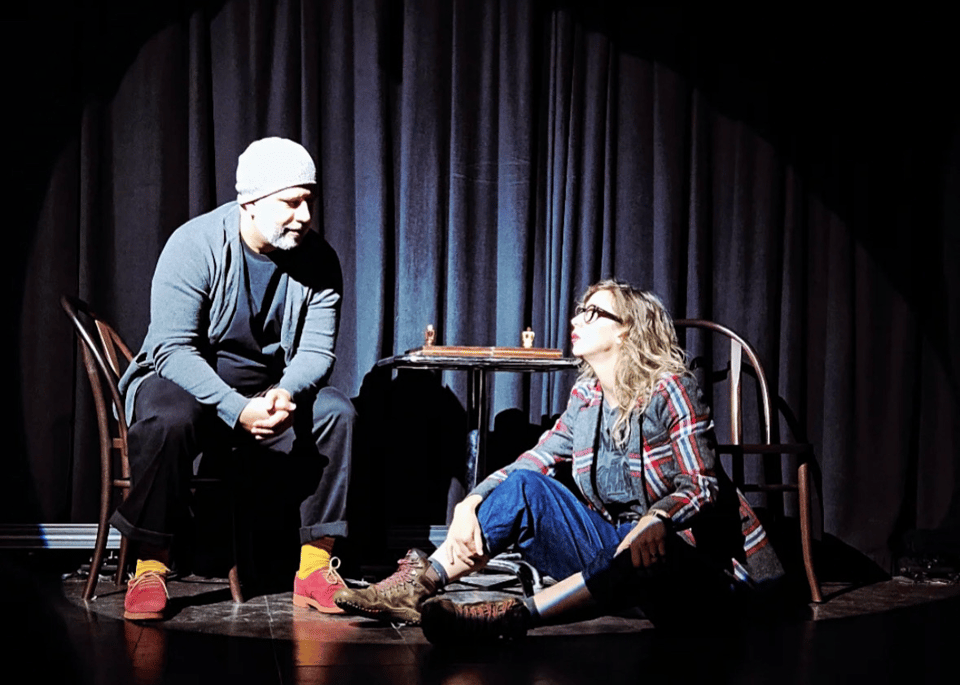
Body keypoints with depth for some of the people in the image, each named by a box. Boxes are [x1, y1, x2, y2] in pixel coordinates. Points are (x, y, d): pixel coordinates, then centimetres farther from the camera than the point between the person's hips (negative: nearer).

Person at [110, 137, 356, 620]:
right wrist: (237, 410, -37)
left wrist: (286, 394, -33)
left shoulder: (319, 261, -6)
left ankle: (315, 566, -18)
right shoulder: (195, 245, -18)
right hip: (183, 381, -3)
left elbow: (316, 351, -8)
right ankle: (150, 567, -21)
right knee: (167, 419, -36)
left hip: (272, 392, 4)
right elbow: (174, 349, -23)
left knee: (335, 412, -23)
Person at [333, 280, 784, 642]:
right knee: (525, 487, -9)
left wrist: (655, 520, -40)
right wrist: (470, 503, -12)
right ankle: (417, 585, -20)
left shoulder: (668, 389, -11)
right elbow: (534, 460, 5)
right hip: (613, 545, 6)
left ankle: (513, 616, -53)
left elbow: (702, 486, -18)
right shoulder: (586, 396, 8)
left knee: (648, 549, -41)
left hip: (684, 558, -6)